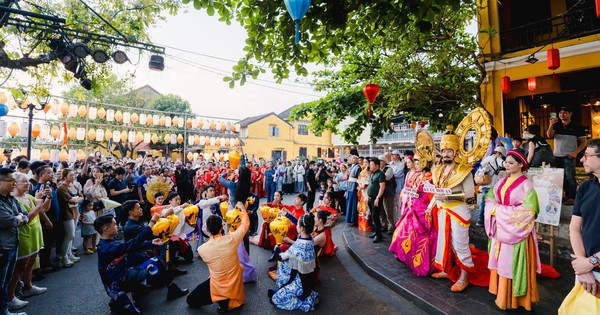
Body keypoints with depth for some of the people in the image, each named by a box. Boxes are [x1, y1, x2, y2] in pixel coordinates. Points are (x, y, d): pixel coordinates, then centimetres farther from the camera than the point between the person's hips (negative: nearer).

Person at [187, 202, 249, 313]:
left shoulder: (201, 249, -24)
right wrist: (242, 208, 9)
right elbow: (245, 224, -7)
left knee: (191, 301, 18)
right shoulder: (231, 239, -25)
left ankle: (222, 300, -3)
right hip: (236, 283, 3)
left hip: (219, 286, -3)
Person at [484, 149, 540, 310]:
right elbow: (490, 199, 10)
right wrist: (497, 209, -10)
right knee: (501, 261, 13)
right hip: (500, 229, 6)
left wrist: (500, 210, -16)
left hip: (516, 231, -6)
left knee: (512, 263, 3)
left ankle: (512, 298, 17)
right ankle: (502, 293, 26)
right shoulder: (502, 182, 8)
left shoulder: (526, 184, -11)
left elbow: (527, 210, -18)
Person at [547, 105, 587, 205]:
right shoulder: (556, 125, 5)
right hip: (557, 156, 3)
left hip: (569, 156, -3)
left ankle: (572, 197, -2)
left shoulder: (577, 127, -1)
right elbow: (549, 136, -12)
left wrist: (576, 152, -11)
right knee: (562, 176, 10)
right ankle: (567, 195, 20)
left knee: (570, 176, -6)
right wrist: (551, 125, -27)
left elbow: (584, 141, 2)